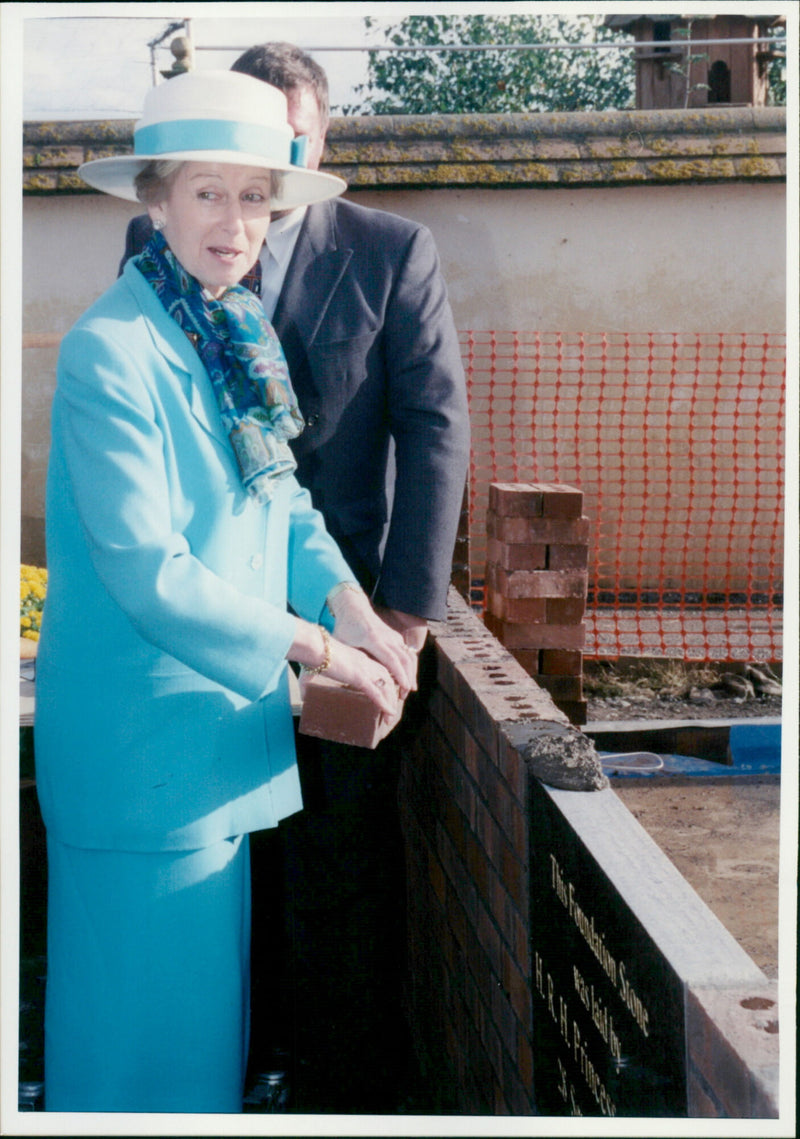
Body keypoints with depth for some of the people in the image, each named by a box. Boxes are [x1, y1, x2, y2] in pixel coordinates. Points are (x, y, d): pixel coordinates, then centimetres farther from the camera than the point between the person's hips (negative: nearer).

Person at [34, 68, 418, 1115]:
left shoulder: (244, 334, 7)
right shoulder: (110, 353, -19)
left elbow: (282, 500, 12)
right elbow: (148, 570, -22)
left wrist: (350, 605, -6)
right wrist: (316, 648, -16)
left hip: (225, 706, 8)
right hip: (141, 724, -8)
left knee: (210, 969, 19)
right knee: (149, 971, 5)